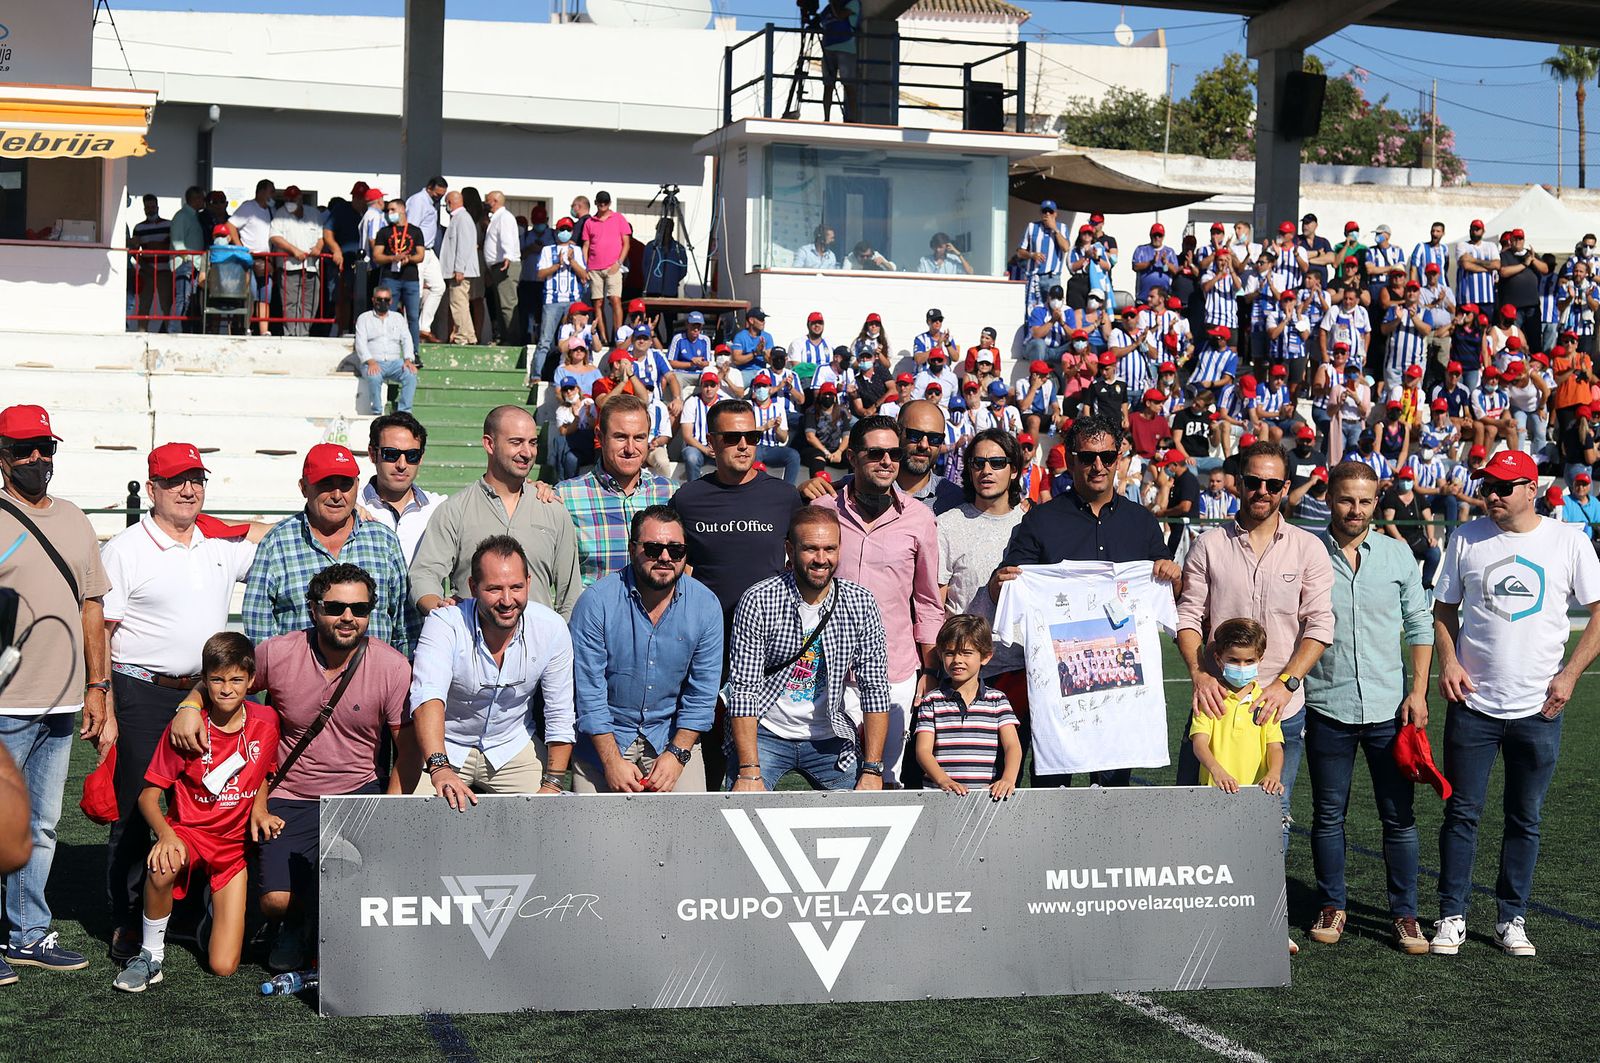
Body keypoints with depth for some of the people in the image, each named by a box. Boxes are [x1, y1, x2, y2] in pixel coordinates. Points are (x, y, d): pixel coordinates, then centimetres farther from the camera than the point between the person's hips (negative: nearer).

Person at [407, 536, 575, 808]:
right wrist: (439, 767, -53)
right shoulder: (445, 623, -22)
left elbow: (560, 716, -5)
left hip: (512, 747, 2)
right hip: (445, 748, -2)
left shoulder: (552, 628, -13)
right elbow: (428, 696, -38)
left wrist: (551, 786, -9)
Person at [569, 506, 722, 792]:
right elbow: (588, 690, -13)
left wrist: (676, 754, -11)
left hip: (672, 735, 2)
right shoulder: (596, 601, -14)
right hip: (605, 736, -2)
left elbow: (702, 694, -1)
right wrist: (612, 761, -16)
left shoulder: (706, 605, -5)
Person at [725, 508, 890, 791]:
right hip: (764, 733, -2)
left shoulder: (861, 603, -5)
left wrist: (872, 770, -11)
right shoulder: (758, 601, -14)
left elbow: (875, 688, -4)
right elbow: (743, 690, -15)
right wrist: (749, 772, -23)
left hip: (829, 738, 3)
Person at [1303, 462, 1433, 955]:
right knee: (1328, 815, 8)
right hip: (1327, 707, -1)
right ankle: (1331, 906, 22)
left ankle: (1405, 914, 15)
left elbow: (1419, 625, 8)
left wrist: (1418, 691, 0)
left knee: (1399, 817, 4)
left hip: (1390, 708, 1)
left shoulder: (1397, 554, 4)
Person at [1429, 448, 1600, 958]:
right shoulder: (1466, 538, 3)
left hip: (1538, 707, 0)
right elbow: (1444, 609, 10)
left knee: (1525, 819, 8)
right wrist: (1447, 660, -7)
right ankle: (1451, 917, 12)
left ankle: (1512, 919, 20)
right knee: (1461, 813, 3)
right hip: (1473, 703, 0)